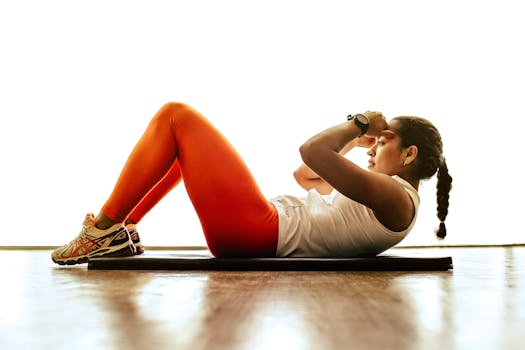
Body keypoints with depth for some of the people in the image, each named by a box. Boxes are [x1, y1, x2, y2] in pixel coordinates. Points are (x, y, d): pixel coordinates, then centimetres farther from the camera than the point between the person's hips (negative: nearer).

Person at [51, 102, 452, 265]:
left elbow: (312, 152, -24)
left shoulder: (396, 198, -12)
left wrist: (359, 123, -6)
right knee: (183, 145, 21)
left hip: (253, 230, -10)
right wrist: (353, 141, 19)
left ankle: (104, 230, 0)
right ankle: (121, 231, 15)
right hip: (258, 231, 10)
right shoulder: (379, 199, 20)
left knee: (176, 116, -5)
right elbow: (306, 175, 26)